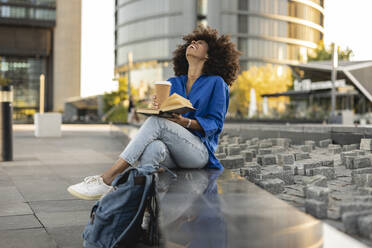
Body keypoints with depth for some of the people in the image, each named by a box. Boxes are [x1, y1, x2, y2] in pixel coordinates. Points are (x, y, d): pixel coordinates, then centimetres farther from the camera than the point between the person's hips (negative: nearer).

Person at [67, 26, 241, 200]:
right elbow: (163, 115, 16)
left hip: (199, 152, -4)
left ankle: (107, 179, -35)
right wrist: (158, 108, -9)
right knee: (154, 147, -35)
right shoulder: (172, 83, 22)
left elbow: (216, 122, -1)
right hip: (172, 155, 4)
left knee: (157, 122, -30)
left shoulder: (216, 83, 8)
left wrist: (185, 122, -19)